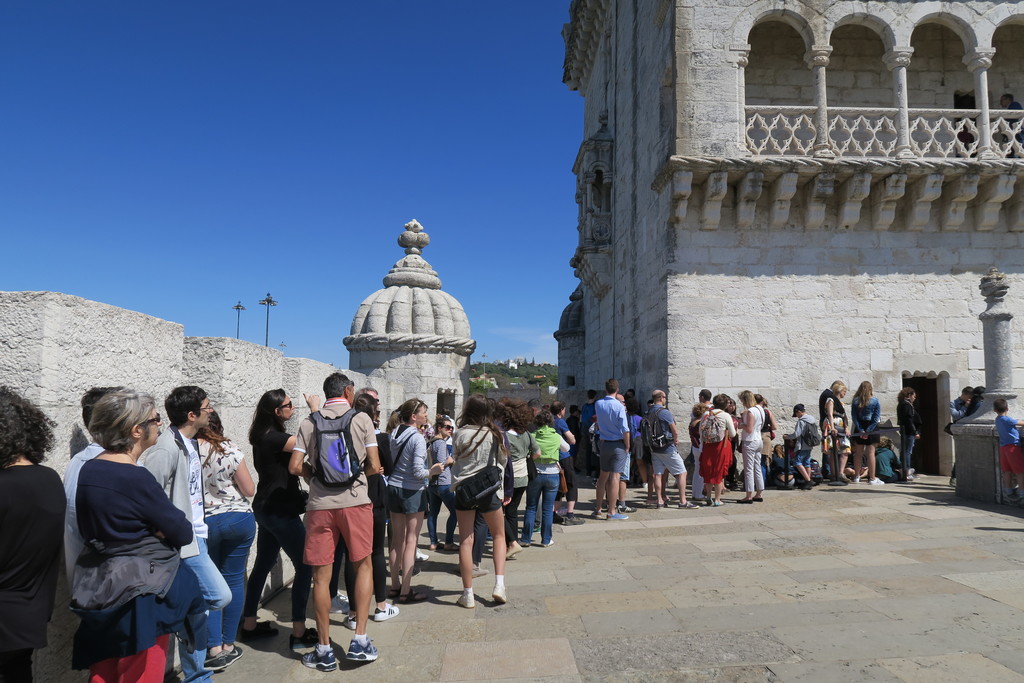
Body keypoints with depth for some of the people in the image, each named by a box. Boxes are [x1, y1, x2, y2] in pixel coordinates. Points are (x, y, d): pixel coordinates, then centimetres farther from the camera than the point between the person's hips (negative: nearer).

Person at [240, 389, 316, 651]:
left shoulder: (264, 436, 9)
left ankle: (249, 625, 27)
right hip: (280, 510, -10)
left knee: (263, 564, 17)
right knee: (305, 565, -3)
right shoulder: (273, 438, -20)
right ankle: (299, 633, 1)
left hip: (266, 509, 10)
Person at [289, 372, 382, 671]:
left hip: (320, 504, 1)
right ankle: (360, 641, 12)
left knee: (321, 576, 9)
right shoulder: (361, 419, 0)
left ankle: (324, 650, 17)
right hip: (355, 500, -1)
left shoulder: (309, 423, 5)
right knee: (364, 565, 16)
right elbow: (374, 466, -3)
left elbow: (295, 466, -2)